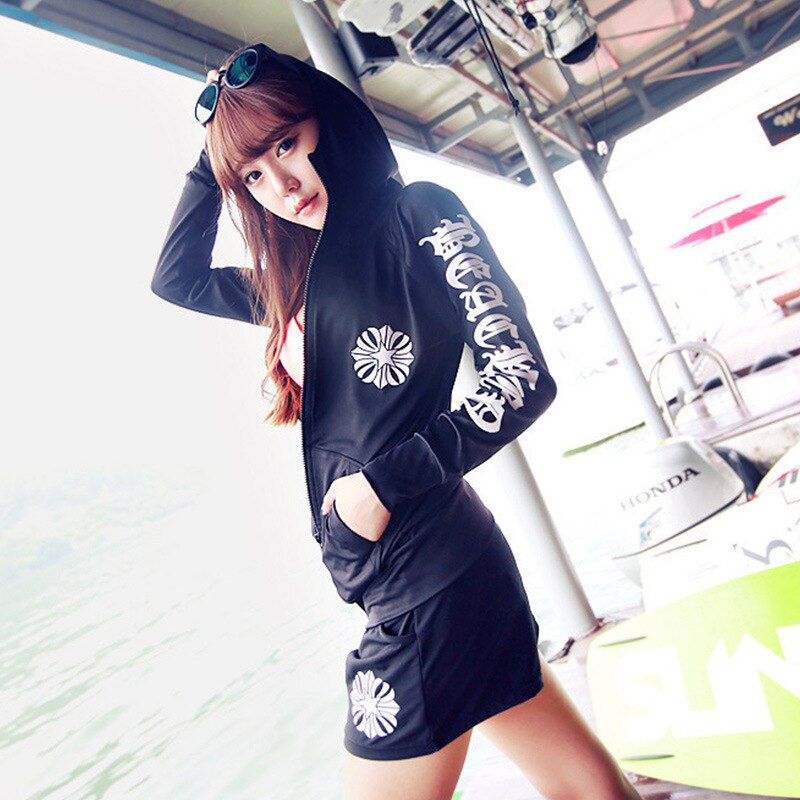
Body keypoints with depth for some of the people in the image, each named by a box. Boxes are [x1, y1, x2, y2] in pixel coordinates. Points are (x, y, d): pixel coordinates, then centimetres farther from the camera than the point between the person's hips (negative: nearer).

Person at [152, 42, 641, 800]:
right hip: (393, 583, 7)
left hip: (427, 574, -7)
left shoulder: (417, 215, -6)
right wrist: (216, 156, 15)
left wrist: (387, 480, -13)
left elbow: (522, 376, -11)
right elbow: (176, 278, 23)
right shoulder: (300, 279, 14)